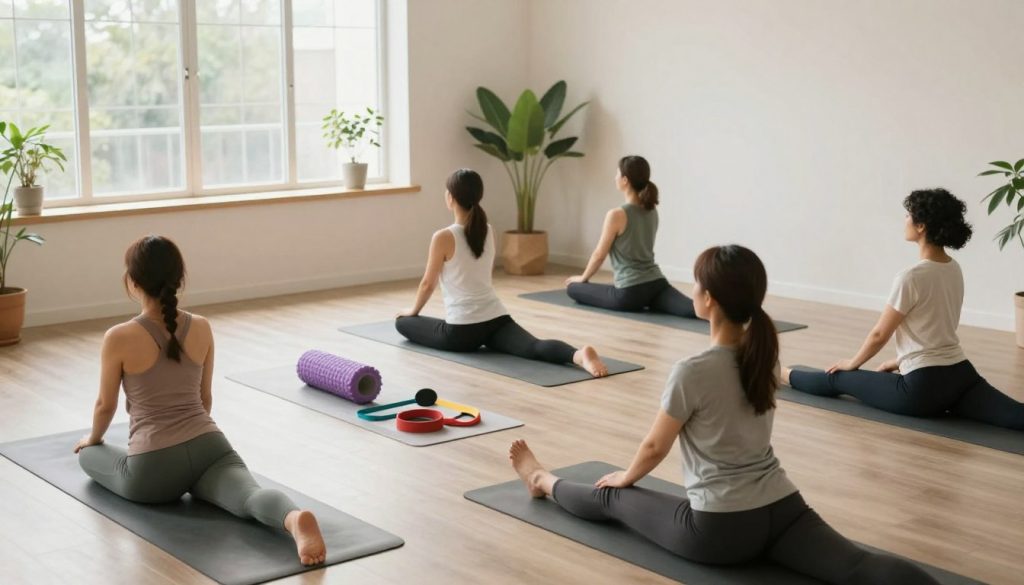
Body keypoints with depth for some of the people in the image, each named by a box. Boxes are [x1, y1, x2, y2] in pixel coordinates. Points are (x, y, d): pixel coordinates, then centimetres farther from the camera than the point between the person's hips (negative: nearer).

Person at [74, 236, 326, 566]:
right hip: (209, 446, 3)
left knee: (88, 454, 25)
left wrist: (93, 439, 29)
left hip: (154, 468, -3)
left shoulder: (119, 338, -7)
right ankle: (295, 518, -51)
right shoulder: (202, 329, 5)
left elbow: (106, 405, 8)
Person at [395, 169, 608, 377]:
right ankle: (579, 354, -46)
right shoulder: (489, 232, 9)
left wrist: (413, 310, 21)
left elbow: (428, 283, 0)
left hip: (462, 330, -5)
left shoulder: (443, 238, -11)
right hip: (497, 318, 5)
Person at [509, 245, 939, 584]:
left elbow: (655, 447, -3)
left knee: (612, 498, 19)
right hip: (782, 509, 6)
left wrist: (625, 477, 20)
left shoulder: (692, 372, -19)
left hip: (720, 529, -5)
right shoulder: (761, 356, 4)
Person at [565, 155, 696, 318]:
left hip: (630, 292, -6)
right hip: (657, 283, 6)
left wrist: (583, 278, 16)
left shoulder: (617, 215, -13)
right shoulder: (652, 210, 10)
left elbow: (599, 255, -3)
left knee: (573, 288, 12)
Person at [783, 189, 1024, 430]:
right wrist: (902, 360, 29)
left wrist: (852, 363, 11)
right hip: (960, 375, 7)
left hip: (924, 386, -7)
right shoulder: (954, 270, 8)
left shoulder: (911, 278, -18)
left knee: (837, 379, 14)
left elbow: (880, 334, -8)